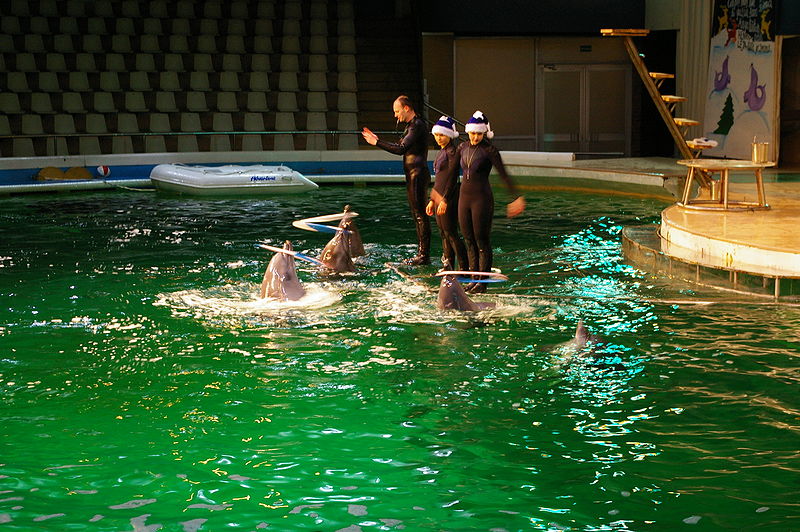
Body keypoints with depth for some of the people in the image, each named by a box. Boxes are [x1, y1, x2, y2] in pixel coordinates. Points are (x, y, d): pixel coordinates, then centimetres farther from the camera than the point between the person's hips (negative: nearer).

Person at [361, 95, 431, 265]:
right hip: (413, 175, 11)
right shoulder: (412, 125, 18)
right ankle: (422, 253, 17)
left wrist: (377, 142, -18)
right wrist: (377, 140, 14)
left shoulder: (417, 126, -14)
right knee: (418, 214, 12)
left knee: (420, 214, -9)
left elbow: (400, 149, -22)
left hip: (418, 175, -11)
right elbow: (402, 147, 19)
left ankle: (424, 256, -8)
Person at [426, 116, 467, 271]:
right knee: (444, 233, 12)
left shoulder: (452, 152, -13)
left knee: (451, 233, -7)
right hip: (439, 197, 9)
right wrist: (432, 200, 20)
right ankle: (447, 267, 18)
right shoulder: (442, 152, 16)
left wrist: (445, 200, -21)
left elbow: (452, 178, -18)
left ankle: (464, 268, -3)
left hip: (449, 197, -9)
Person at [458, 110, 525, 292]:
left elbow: (504, 175, -12)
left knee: (482, 241, -2)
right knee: (469, 240, 10)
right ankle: (474, 278, 18)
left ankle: (483, 282, 3)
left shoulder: (489, 150, -8)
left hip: (482, 198, -6)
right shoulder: (463, 148, 9)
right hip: (464, 197, 6)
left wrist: (517, 197, -21)